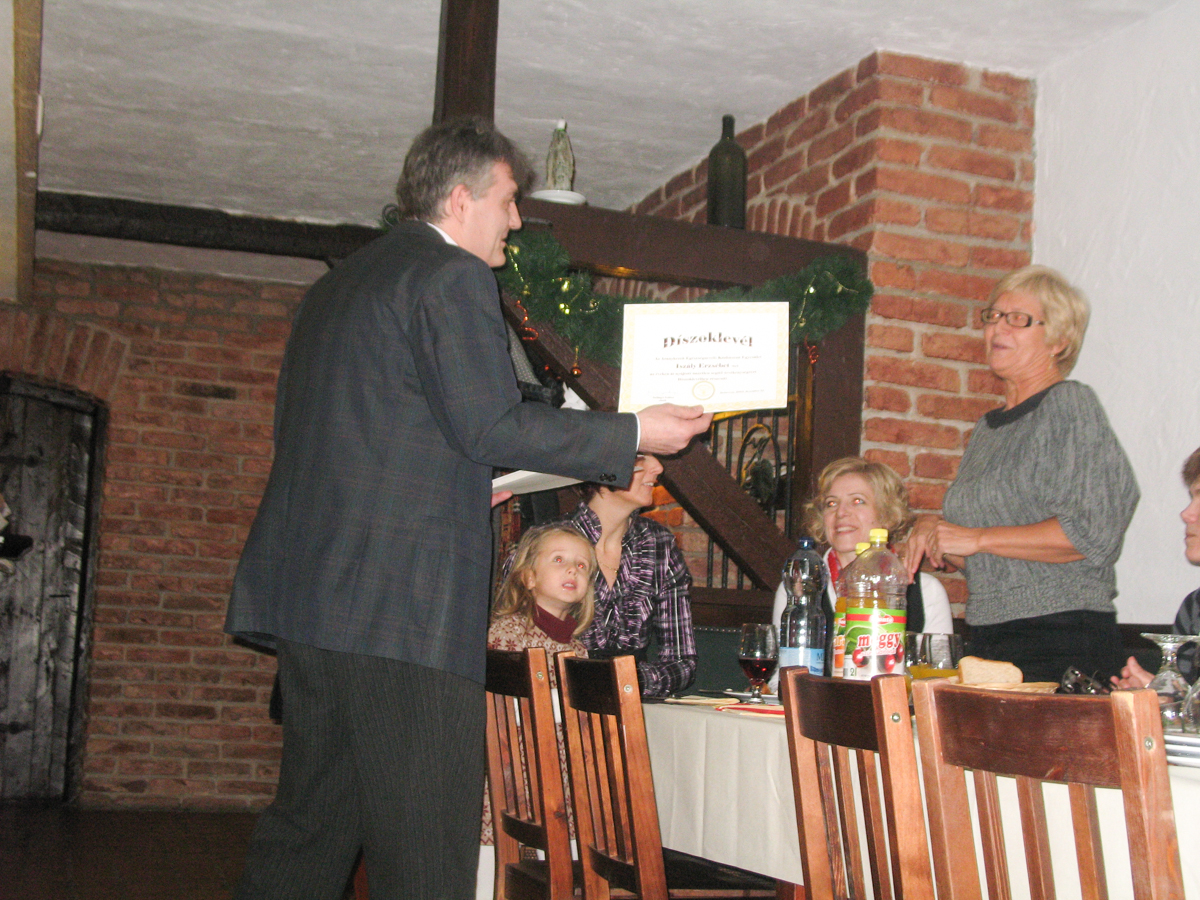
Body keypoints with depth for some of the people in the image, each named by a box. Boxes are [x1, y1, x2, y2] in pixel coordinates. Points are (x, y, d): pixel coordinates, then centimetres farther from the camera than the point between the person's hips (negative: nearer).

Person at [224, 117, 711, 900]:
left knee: (313, 816, 15)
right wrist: (634, 435, -6)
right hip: (399, 599, -9)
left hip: (310, 592, 10)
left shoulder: (338, 285, 23)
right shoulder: (453, 277, -6)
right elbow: (490, 424, -14)